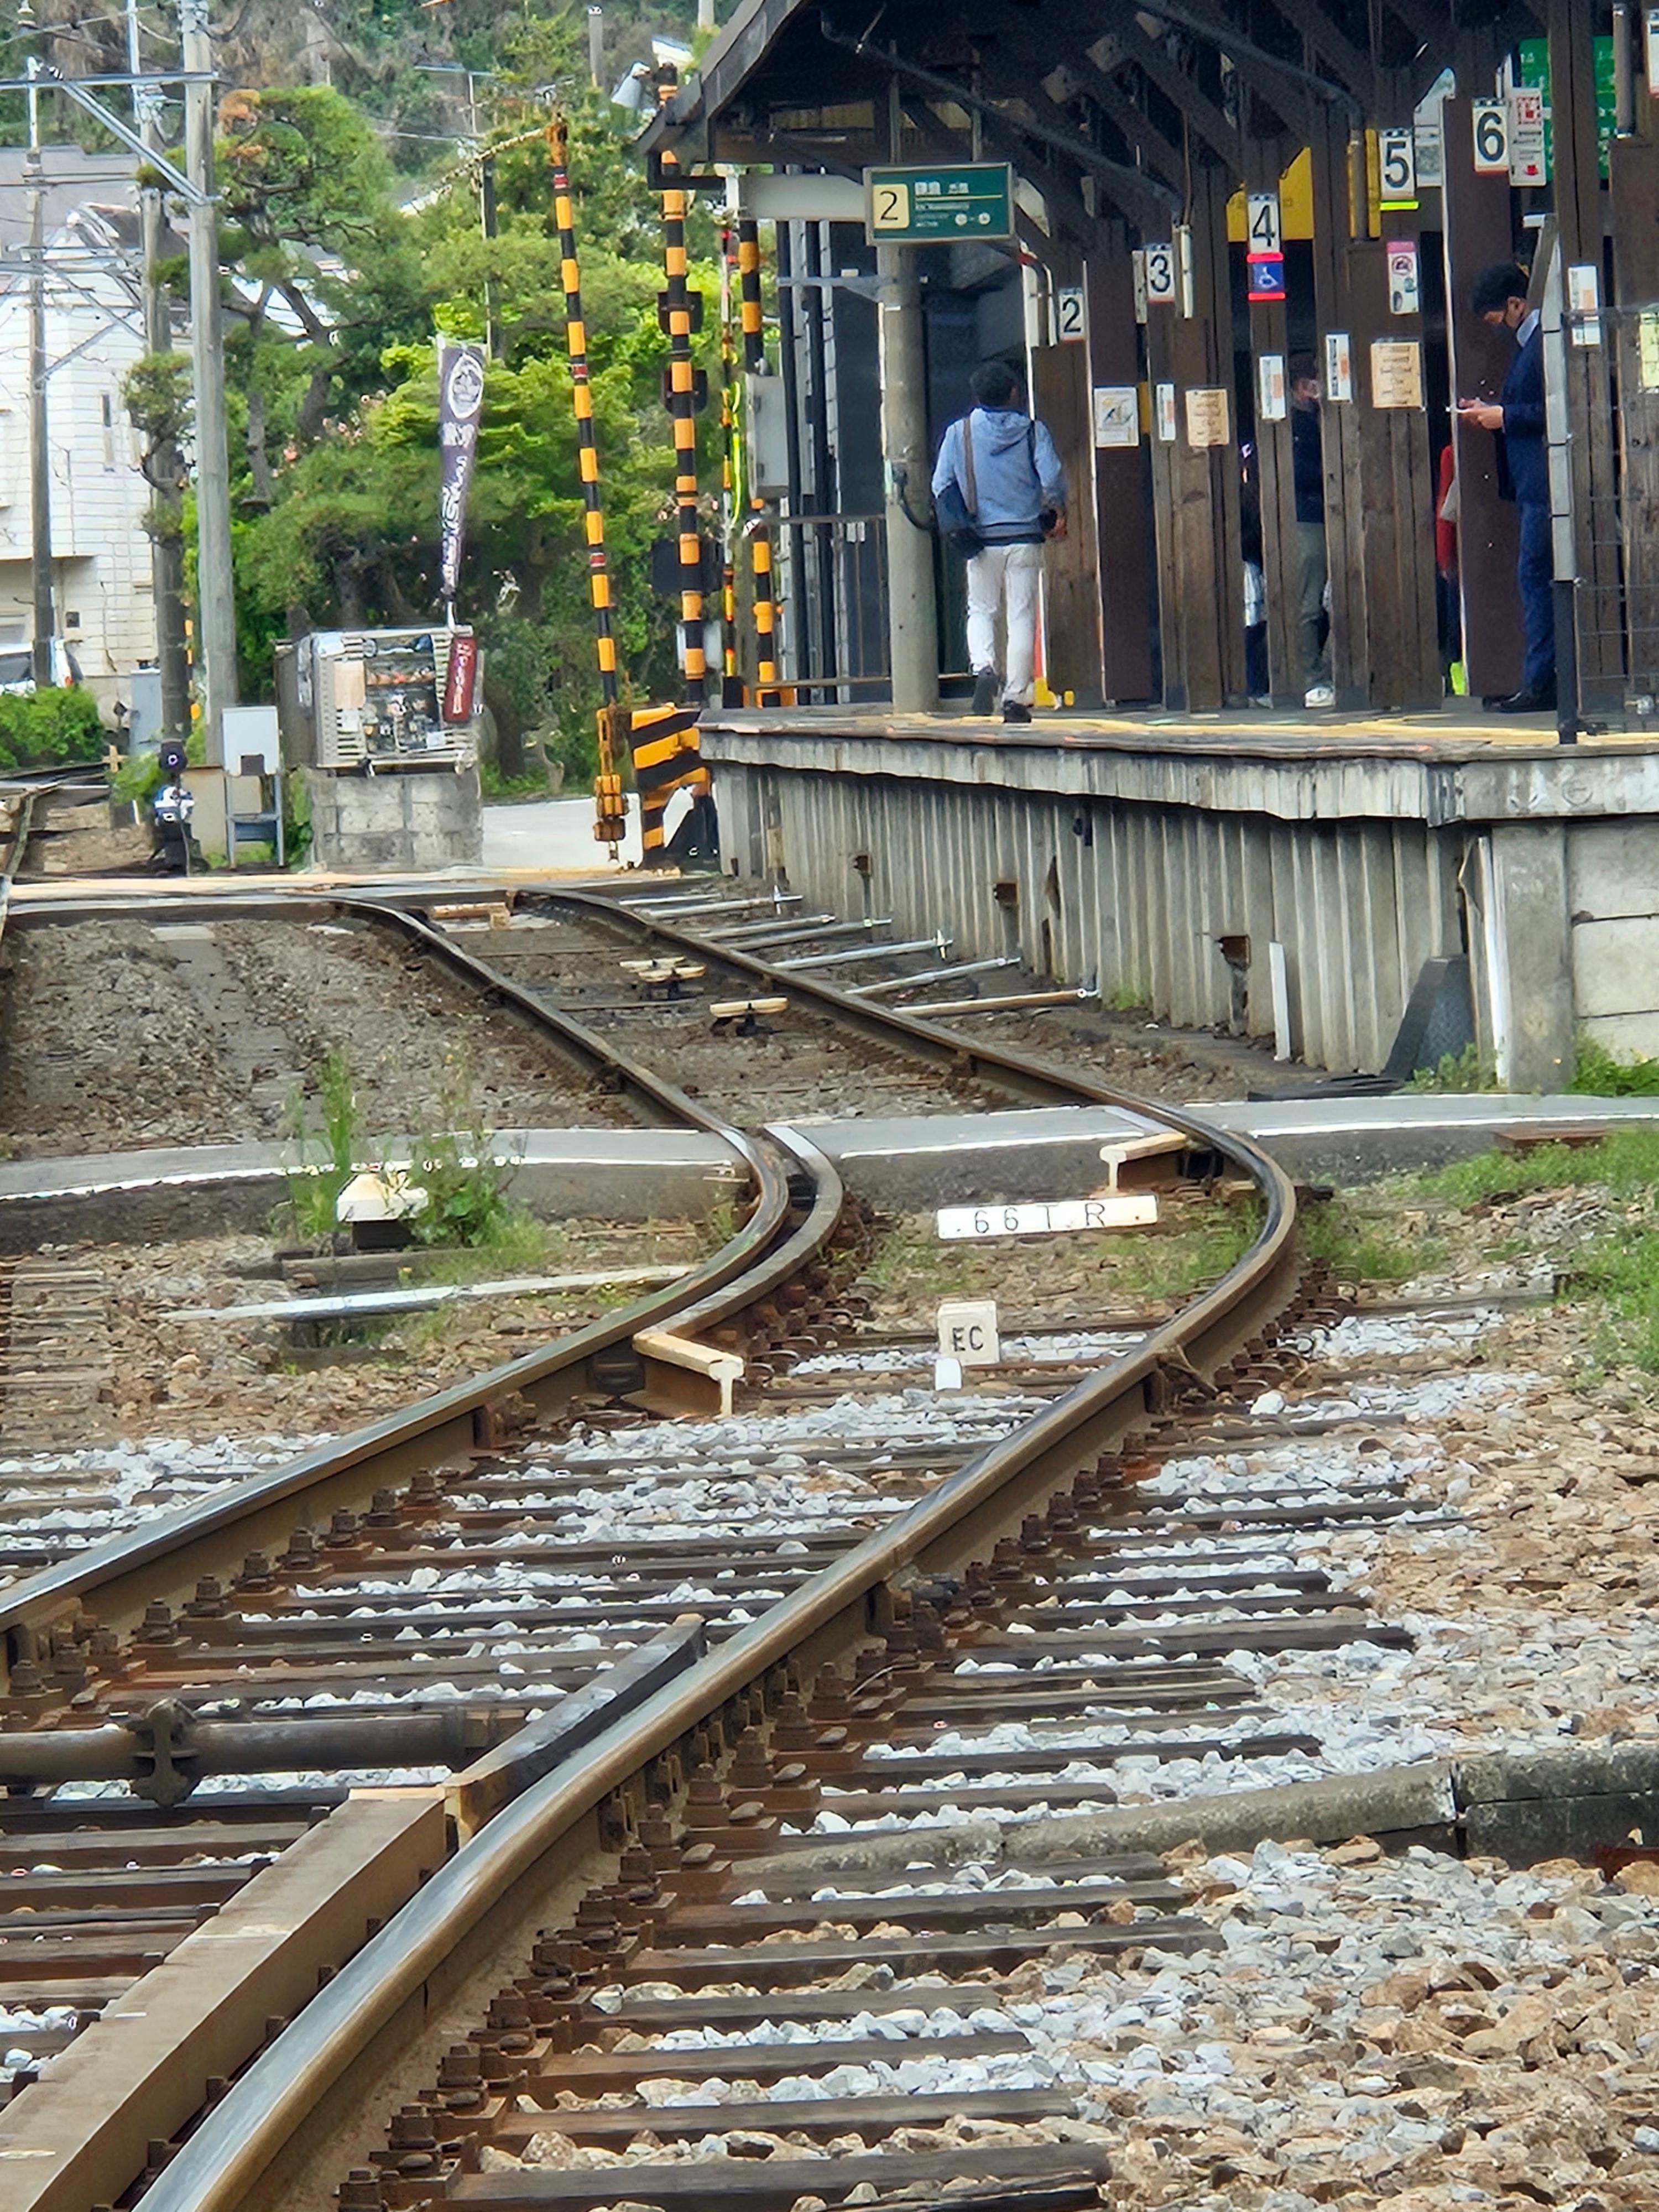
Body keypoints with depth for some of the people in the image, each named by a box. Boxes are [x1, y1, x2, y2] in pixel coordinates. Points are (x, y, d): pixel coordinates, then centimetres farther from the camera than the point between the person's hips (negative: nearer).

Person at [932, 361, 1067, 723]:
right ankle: (1016, 698, 1)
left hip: (981, 540, 1)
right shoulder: (1032, 432, -2)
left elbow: (940, 487, 0)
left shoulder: (960, 433, 1)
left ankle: (983, 667, -12)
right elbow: (1053, 479, -10)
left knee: (981, 610, 15)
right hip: (1024, 537, -1)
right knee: (1021, 616, 3)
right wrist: (1058, 514, 8)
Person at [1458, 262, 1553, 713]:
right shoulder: (1528, 342, 18)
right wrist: (1489, 411, 12)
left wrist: (1505, 417, -13)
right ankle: (1543, 681, 12)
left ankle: (1541, 683, -11)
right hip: (1532, 483, 11)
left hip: (1544, 482, -11)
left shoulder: (1546, 342, -14)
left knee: (1535, 575, -10)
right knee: (1537, 577, 10)